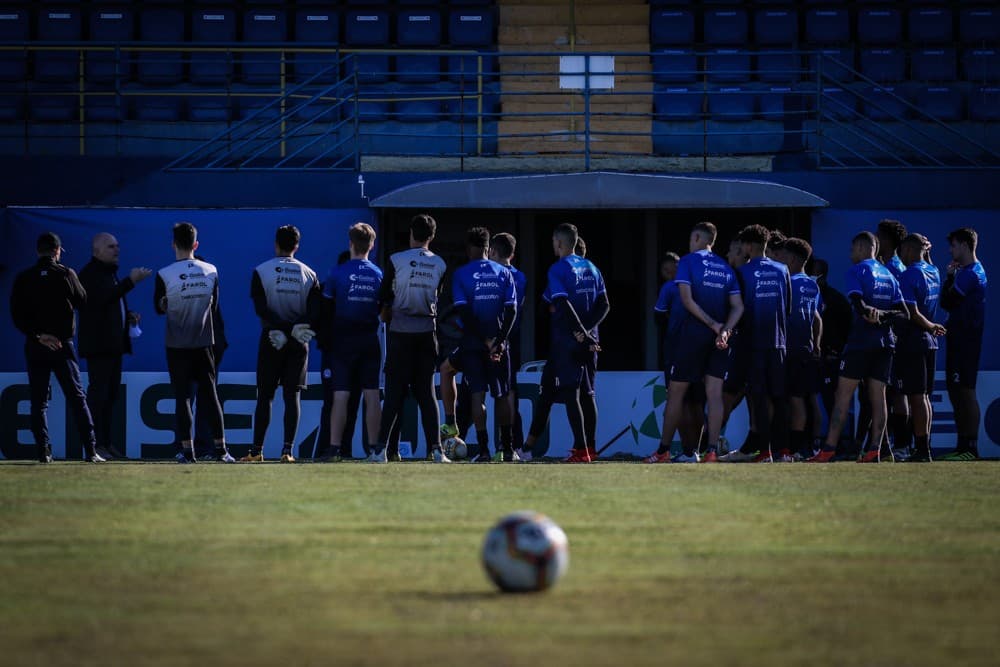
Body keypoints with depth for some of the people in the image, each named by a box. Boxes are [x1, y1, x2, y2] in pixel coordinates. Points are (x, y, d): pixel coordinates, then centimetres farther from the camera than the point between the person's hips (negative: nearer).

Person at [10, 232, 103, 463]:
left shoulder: (23, 279, 0)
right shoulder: (66, 274, -5)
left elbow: (17, 316, -6)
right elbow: (82, 302, 7)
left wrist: (38, 335, -9)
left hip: (34, 346, 1)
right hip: (63, 344, -1)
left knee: (38, 401, 6)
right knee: (77, 398, 3)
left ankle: (44, 451, -3)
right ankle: (90, 450, -2)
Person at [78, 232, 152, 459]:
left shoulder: (109, 272, 21)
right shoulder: (90, 274, -10)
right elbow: (103, 298, -25)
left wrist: (128, 316, 11)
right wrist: (131, 281, -25)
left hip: (114, 343, 10)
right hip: (98, 344, -10)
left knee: (110, 395, 9)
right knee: (98, 392, -10)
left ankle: (105, 442, 12)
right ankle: (96, 443, -11)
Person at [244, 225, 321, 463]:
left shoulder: (261, 271, 0)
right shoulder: (308, 274, 6)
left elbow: (260, 308, -10)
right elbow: (316, 310, -4)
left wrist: (278, 329, -12)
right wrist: (302, 327, -11)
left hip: (272, 338, -1)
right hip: (298, 342, 1)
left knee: (265, 396, 3)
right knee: (292, 395, 2)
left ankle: (257, 450, 1)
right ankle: (288, 450, -5)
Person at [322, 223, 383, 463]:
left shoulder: (338, 272, -6)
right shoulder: (379, 274, 1)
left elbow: (326, 306, -2)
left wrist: (325, 339, 9)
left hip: (342, 341, -2)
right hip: (370, 340, 2)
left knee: (341, 395, -3)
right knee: (372, 395, 4)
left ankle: (335, 449, -7)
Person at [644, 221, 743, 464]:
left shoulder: (688, 261, -1)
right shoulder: (726, 268, 14)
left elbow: (687, 299, -12)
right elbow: (738, 307, 5)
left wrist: (712, 324, -11)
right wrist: (724, 330, -8)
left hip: (694, 333, -4)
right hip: (719, 337, 4)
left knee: (676, 391, 3)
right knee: (714, 393, 0)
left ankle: (663, 450, 5)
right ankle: (712, 450, -8)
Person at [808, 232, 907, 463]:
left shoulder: (857, 271, -3)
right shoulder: (888, 275, 17)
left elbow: (858, 302, -20)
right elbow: (903, 313, 12)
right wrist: (883, 316, 0)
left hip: (861, 340, -6)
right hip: (885, 343, 6)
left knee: (843, 394, -5)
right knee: (878, 396, 5)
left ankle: (829, 449, -9)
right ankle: (874, 450, -1)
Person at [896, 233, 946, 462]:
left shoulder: (909, 275, -14)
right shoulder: (934, 272, 9)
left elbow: (912, 312, -19)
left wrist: (930, 327, -6)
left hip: (912, 342, -8)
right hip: (928, 342, 8)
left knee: (916, 396, -6)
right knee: (923, 396, 12)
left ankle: (922, 449, -7)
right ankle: (924, 446, 15)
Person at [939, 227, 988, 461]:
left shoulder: (969, 274, -13)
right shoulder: (972, 271, 19)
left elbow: (947, 302, -15)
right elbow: (950, 302, 15)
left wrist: (949, 277, -1)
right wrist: (951, 276, 5)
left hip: (965, 340, -10)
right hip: (959, 338, 10)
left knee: (965, 391, -11)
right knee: (956, 391, 12)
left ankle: (971, 448, -12)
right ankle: (963, 445, 15)